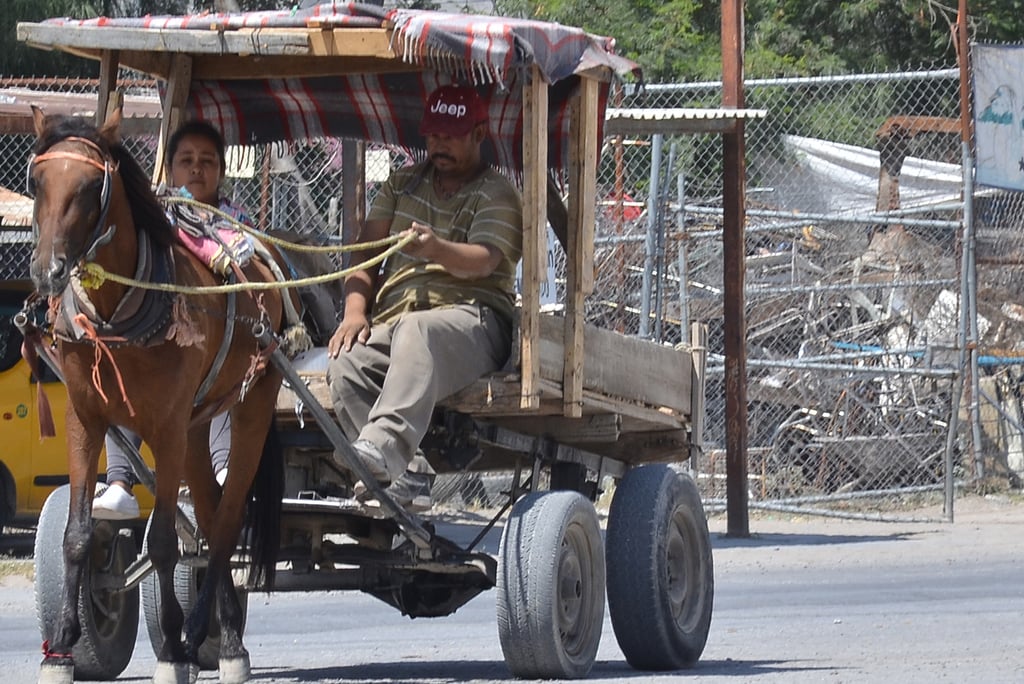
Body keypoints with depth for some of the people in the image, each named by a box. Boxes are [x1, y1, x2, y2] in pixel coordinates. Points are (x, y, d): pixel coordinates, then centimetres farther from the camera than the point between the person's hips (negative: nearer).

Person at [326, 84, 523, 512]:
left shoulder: (497, 195, 7)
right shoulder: (403, 185, 25)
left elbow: (483, 261, -13)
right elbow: (365, 253, 18)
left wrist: (438, 248, -35)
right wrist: (355, 311, -1)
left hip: (470, 313, -5)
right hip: (393, 317, 5)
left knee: (418, 332, -41)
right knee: (346, 365, -28)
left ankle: (383, 447, -62)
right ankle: (407, 474, -37)